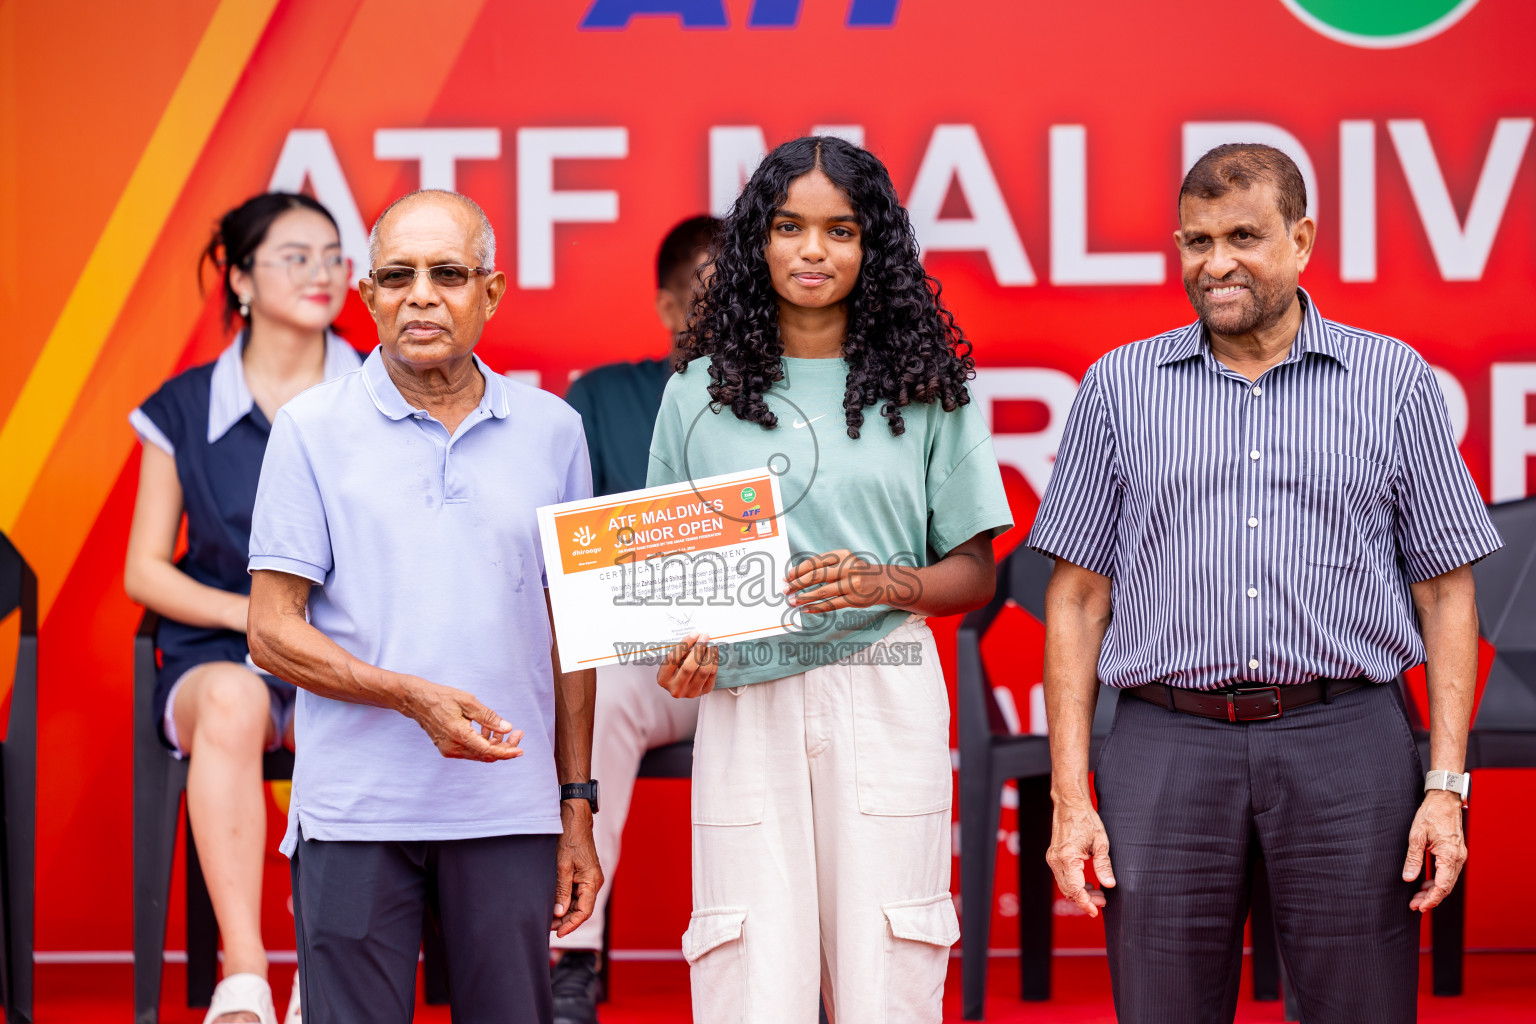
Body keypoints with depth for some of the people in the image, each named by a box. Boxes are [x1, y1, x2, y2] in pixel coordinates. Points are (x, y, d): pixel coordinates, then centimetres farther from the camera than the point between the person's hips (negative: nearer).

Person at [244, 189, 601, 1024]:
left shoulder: (551, 430, 10)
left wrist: (577, 807, 11)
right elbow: (272, 633, -1)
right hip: (356, 810, -2)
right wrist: (415, 696, -15)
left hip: (510, 808, 2)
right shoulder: (313, 430, 2)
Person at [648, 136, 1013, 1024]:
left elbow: (974, 575, 8)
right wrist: (678, 650, -6)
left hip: (886, 699, 0)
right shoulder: (700, 392, 10)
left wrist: (882, 584, -11)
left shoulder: (928, 388, 7)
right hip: (743, 702, 0)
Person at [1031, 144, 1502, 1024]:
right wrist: (1070, 800, 1)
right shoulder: (1120, 388, 10)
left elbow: (1446, 592, 7)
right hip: (1168, 746, 1)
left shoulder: (1395, 381, 7)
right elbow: (1077, 598, 9)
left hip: (1347, 747, -1)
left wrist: (1446, 786, -2)